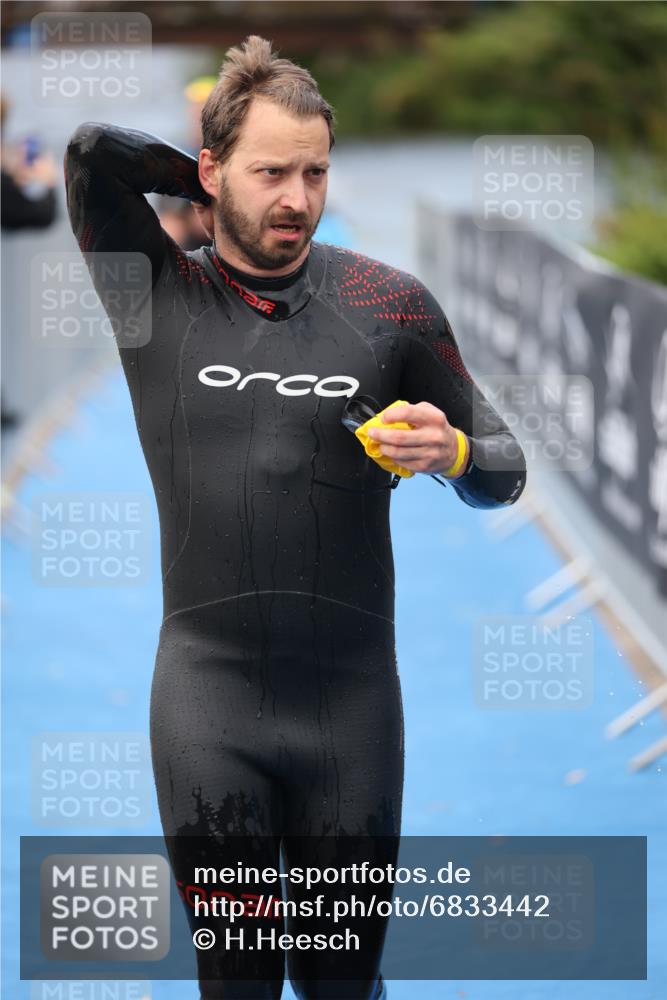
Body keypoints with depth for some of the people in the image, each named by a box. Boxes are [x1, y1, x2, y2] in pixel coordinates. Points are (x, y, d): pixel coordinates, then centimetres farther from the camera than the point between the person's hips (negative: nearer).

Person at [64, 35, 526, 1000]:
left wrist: (450, 452, -13)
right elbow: (93, 147, -14)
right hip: (206, 698, -1)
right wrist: (215, 194, 1)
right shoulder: (158, 298, 1)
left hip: (352, 700, 1)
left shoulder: (389, 303, 2)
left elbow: (503, 468, 9)